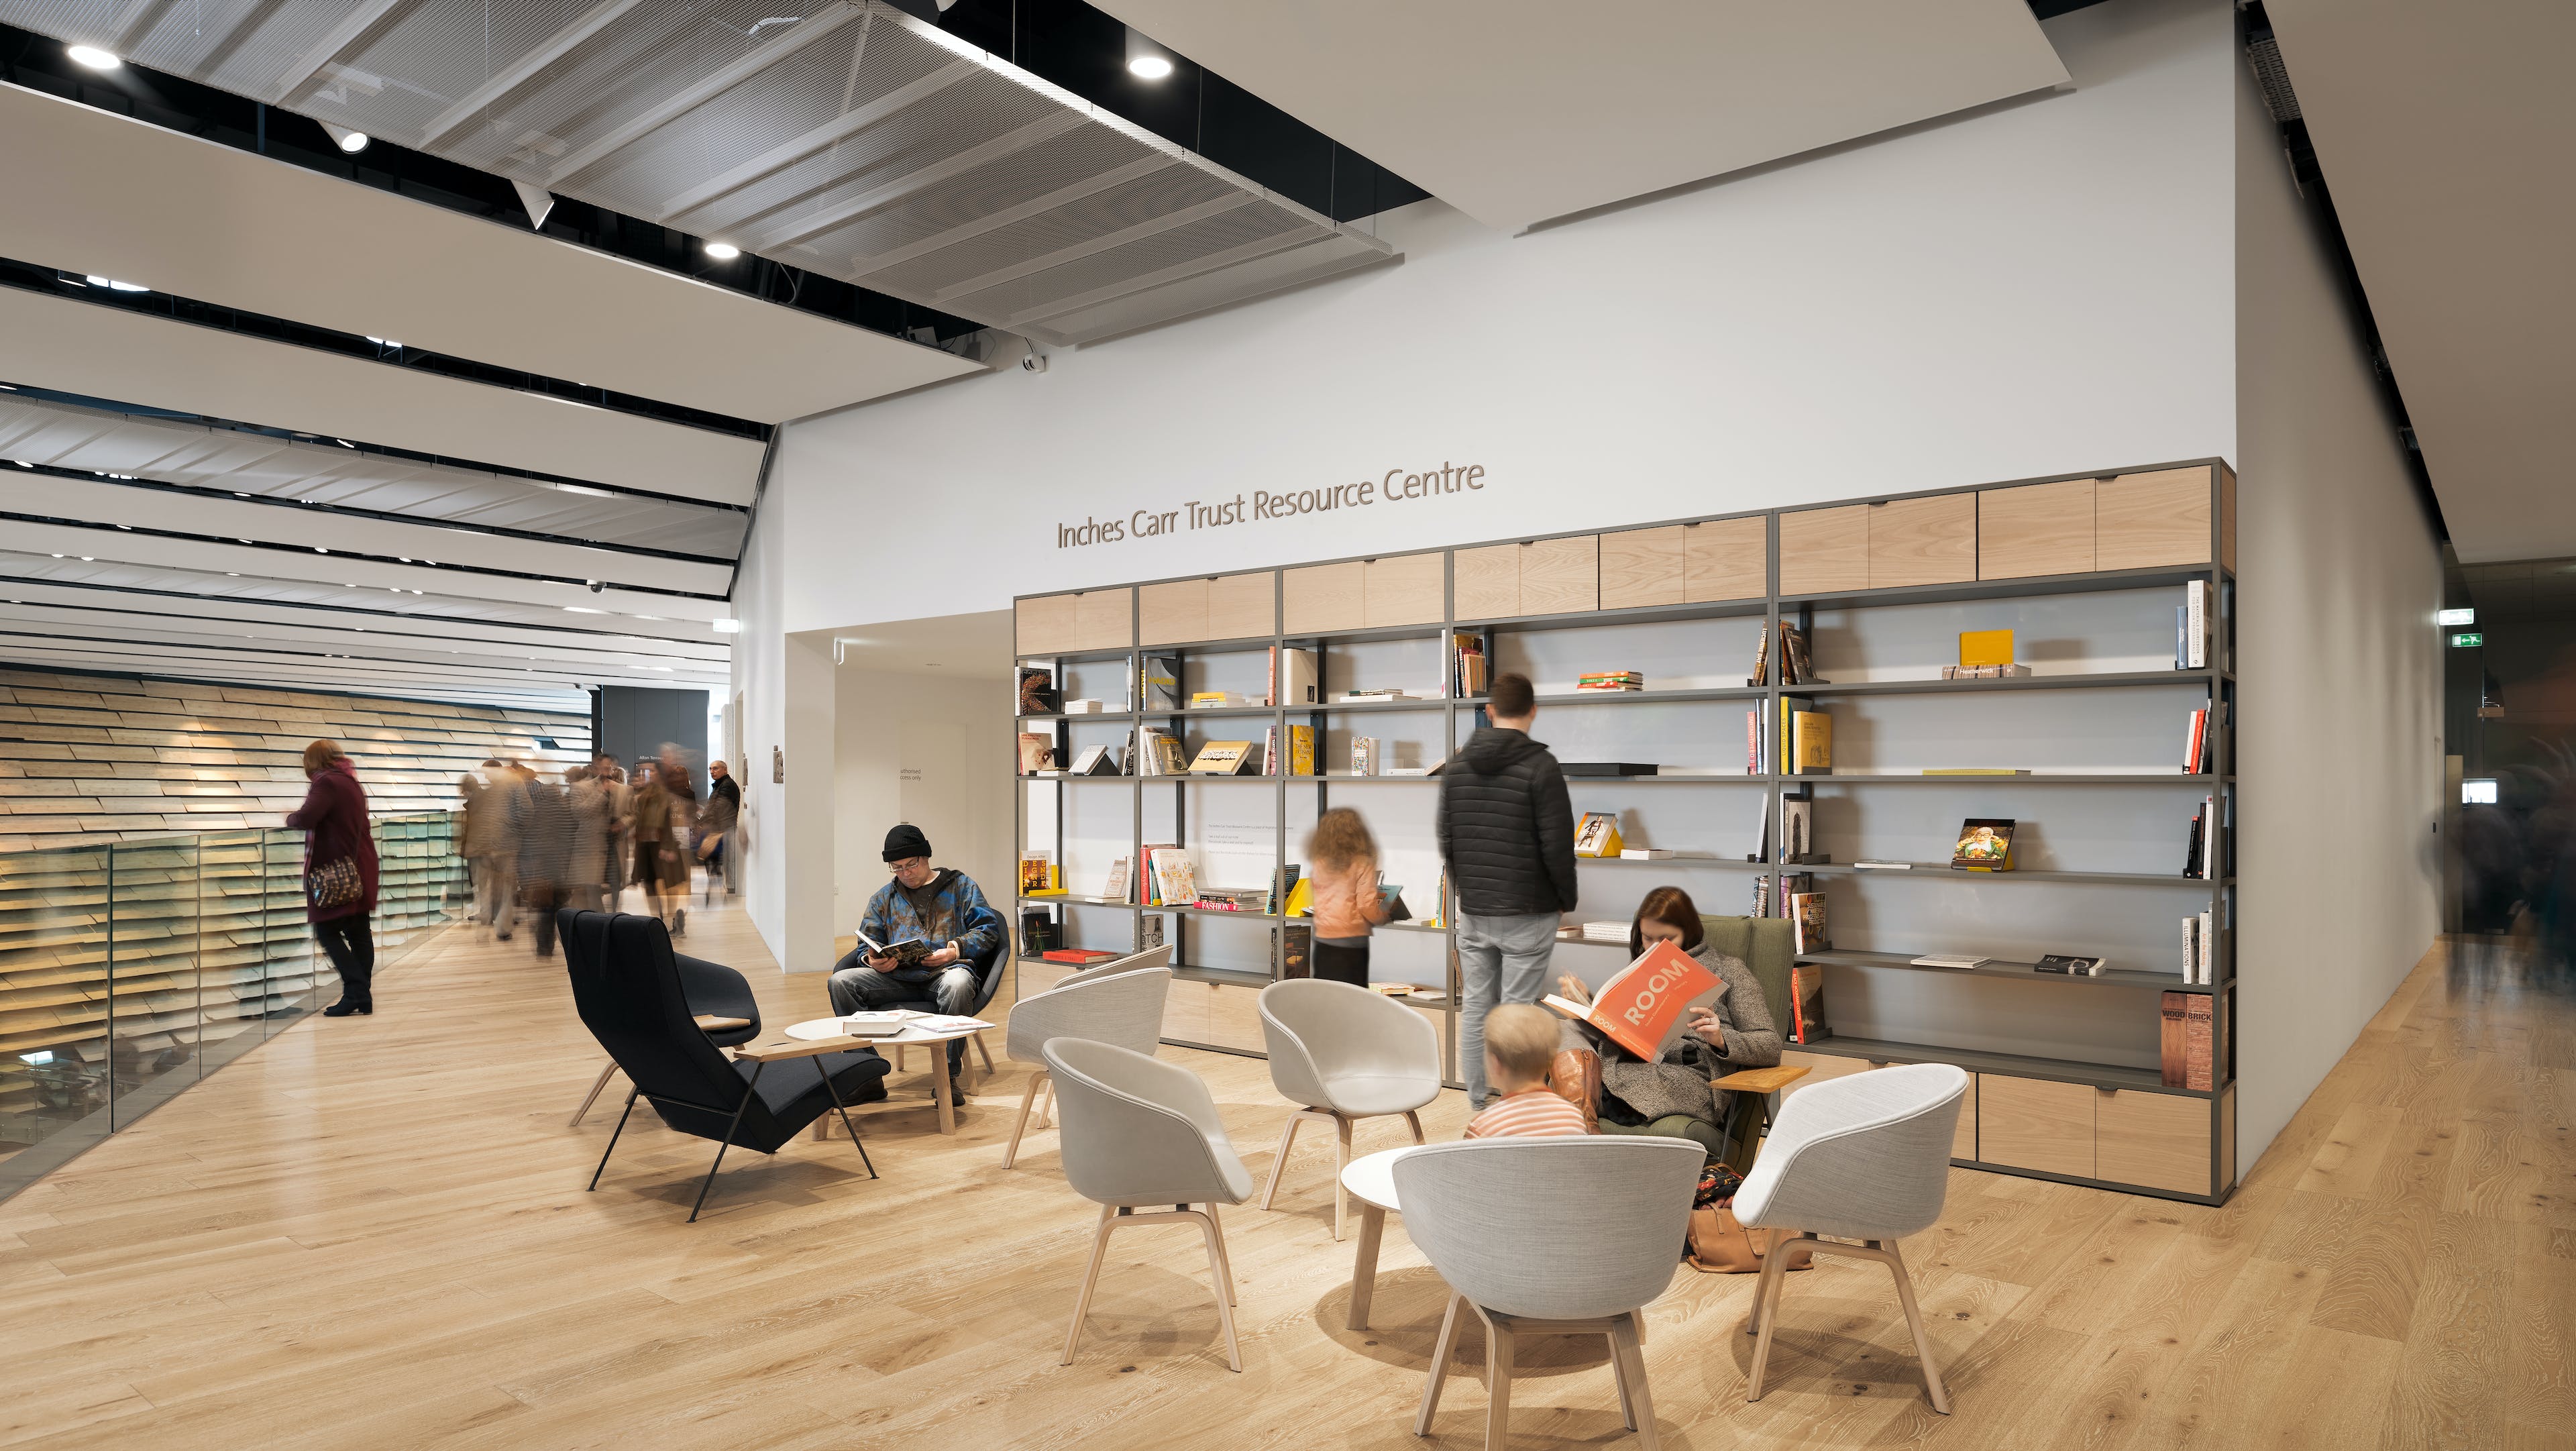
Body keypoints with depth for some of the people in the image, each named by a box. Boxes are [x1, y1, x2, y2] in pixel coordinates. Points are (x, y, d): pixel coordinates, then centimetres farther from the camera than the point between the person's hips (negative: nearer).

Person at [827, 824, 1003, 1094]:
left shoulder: (961, 886, 14)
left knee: (957, 984, -41)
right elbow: (866, 944, 19)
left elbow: (988, 929, 6)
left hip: (946, 970, -4)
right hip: (897, 977, 4)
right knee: (841, 981, -21)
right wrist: (872, 961, -6)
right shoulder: (883, 898, 25)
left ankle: (949, 1074, -29)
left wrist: (956, 949, -13)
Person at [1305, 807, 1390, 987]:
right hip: (1352, 938, -4)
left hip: (1323, 940, 4)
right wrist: (1382, 916, 8)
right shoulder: (1362, 863, -8)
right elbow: (1366, 905, -13)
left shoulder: (1318, 863, 3)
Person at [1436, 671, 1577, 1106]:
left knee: (1475, 1006, 11)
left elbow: (1447, 840, 8)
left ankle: (1478, 1099, 20)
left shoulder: (1458, 764, 3)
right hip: (1528, 913, -4)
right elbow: (1558, 846, -13)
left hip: (1472, 911, 5)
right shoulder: (1540, 765, -12)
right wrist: (1568, 899, 1)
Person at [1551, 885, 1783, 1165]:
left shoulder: (1727, 970, 15)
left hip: (1685, 1079, -6)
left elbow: (1771, 1046, 6)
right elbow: (1610, 1029, 31)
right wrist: (1585, 1001, 13)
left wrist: (1721, 1039, -14)